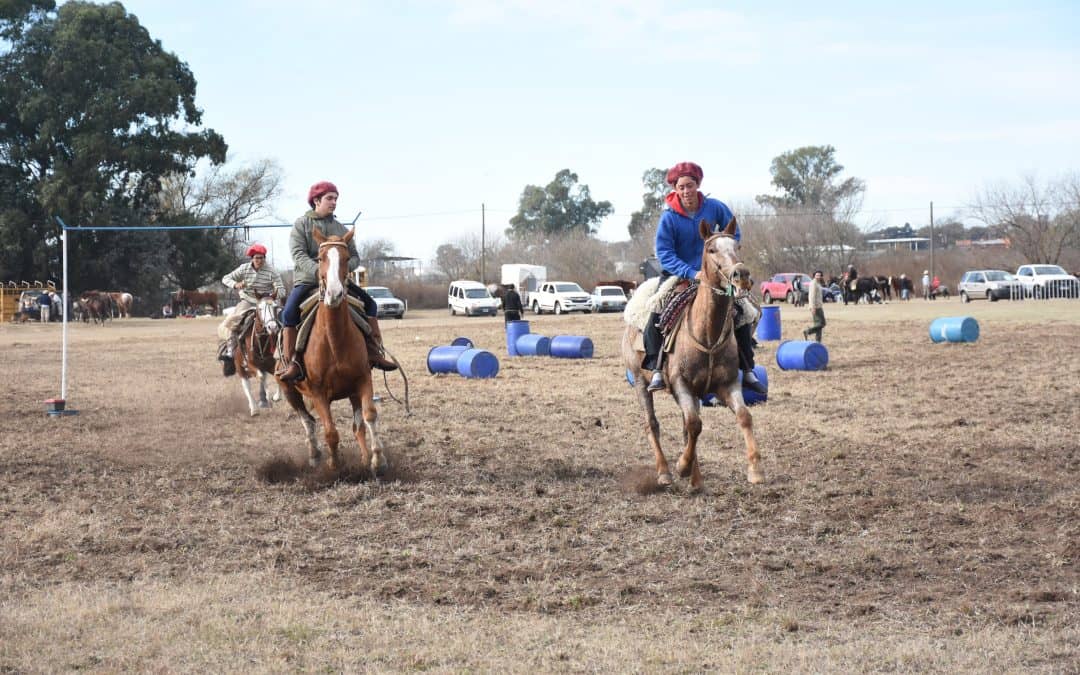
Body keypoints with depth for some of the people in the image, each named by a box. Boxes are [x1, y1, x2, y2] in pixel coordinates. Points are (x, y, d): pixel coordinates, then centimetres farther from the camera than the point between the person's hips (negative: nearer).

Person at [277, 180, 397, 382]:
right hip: (307, 281, -4)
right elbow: (298, 255, -12)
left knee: (369, 304, -6)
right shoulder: (301, 225, 1)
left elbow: (355, 257, 11)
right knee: (289, 312, -29)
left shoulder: (341, 229, 14)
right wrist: (318, 271, -29)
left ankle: (374, 353, -2)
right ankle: (290, 362, -28)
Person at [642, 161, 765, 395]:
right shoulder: (669, 217, -16)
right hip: (677, 276, -3)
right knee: (656, 317, -25)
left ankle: (748, 371, 9)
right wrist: (691, 273, -32)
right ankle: (657, 370, -20)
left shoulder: (715, 208, -8)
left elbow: (734, 235, 7)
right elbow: (664, 254, -20)